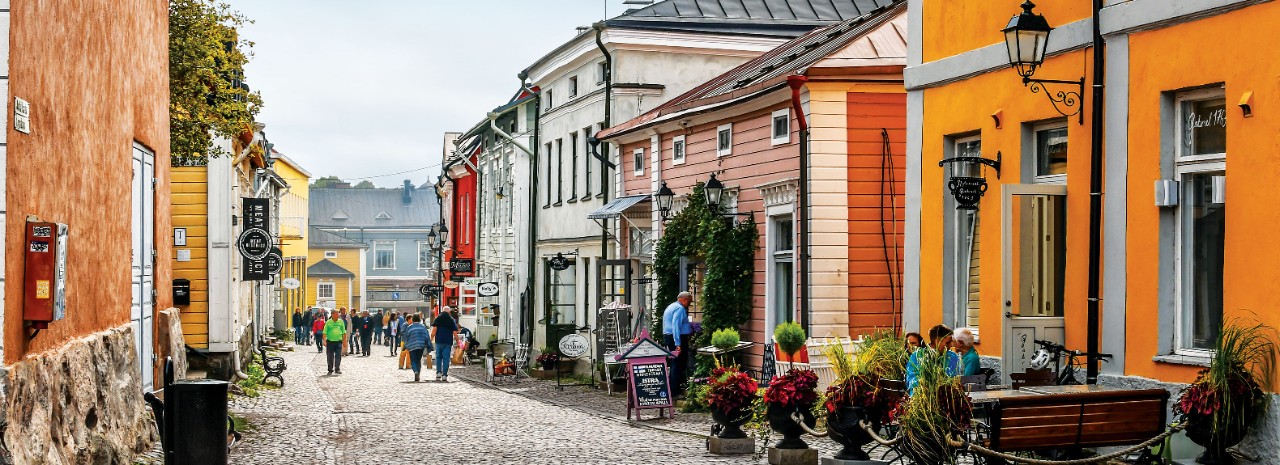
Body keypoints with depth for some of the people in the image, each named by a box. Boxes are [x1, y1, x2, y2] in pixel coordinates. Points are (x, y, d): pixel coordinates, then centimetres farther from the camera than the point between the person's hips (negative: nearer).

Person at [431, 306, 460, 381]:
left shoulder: (438, 318, 5)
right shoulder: (452, 320, 5)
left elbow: (434, 329, -4)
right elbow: (455, 332, 1)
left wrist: (431, 339, 1)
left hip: (439, 341, 1)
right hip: (448, 341, 0)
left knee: (438, 357, 14)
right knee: (446, 358, 1)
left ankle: (438, 372, 2)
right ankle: (444, 375, -3)